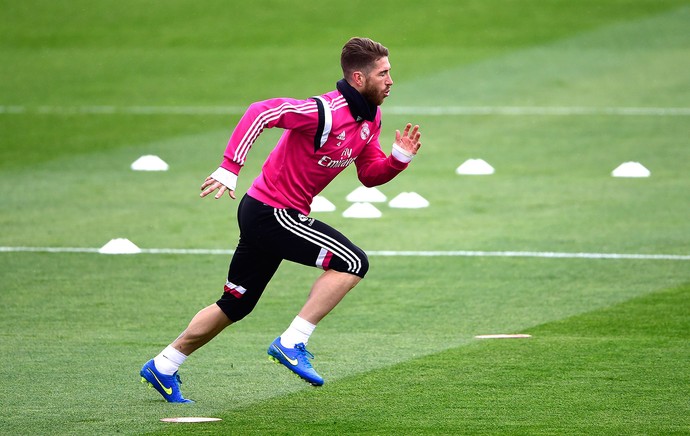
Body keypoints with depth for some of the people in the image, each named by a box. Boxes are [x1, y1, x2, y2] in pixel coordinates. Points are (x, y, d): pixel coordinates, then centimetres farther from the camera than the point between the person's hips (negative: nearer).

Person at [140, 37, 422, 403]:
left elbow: (370, 175, 15)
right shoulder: (326, 112, -23)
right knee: (352, 263, -18)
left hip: (263, 213, 10)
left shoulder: (370, 119, 6)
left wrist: (399, 158, -5)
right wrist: (230, 168, -35)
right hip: (272, 211, -10)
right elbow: (261, 112, -30)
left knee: (235, 305, 17)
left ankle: (162, 368, 27)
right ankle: (292, 343, -14)